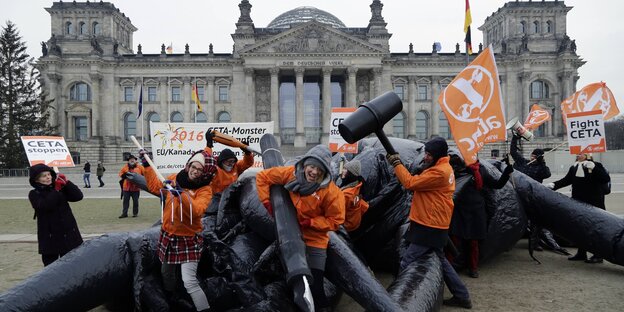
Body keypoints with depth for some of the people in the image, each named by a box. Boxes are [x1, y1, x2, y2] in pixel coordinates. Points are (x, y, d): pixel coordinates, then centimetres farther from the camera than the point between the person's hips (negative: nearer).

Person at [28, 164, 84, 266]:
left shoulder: (61, 189, 4)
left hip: (68, 234, 2)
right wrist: (56, 191, -22)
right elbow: (45, 206, -21)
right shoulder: (34, 194, -3)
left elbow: (78, 196, -6)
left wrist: (67, 183, -14)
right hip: (49, 237, -2)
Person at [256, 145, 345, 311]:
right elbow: (263, 177, -2)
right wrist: (267, 202, -9)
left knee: (314, 287, -7)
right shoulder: (290, 173, -14)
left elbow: (335, 220, -15)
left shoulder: (331, 191, -22)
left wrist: (309, 222, -23)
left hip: (314, 241, -3)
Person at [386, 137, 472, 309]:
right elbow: (418, 181, 10)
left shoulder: (439, 172, -22)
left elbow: (410, 183, -22)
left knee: (406, 263, -5)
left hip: (430, 227, -11)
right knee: (440, 260, 21)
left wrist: (396, 163, -13)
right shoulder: (443, 167, 13)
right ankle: (462, 296, 29)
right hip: (434, 225, 11)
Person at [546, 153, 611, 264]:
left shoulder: (596, 166, -7)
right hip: (578, 204, 6)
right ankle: (581, 253, 25)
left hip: (594, 204, -6)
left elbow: (606, 179, -18)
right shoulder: (574, 168, 8)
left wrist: (593, 168, -27)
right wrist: (553, 185, -4)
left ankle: (598, 255, 13)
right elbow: (566, 180, 10)